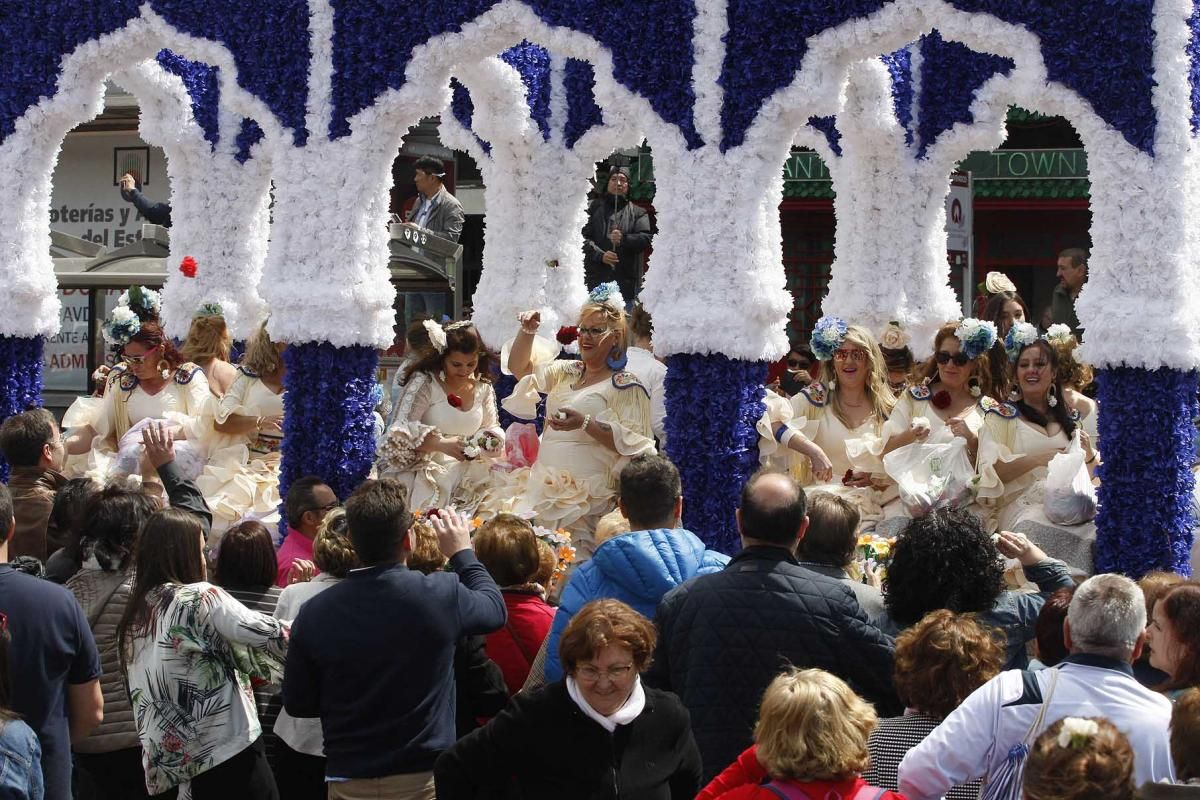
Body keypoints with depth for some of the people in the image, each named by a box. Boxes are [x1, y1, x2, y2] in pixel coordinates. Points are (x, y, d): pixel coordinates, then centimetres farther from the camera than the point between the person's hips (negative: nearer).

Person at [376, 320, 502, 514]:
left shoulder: (483, 388, 10)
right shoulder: (424, 383, -8)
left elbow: (491, 429, 19)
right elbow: (402, 430, -16)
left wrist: (491, 443, -7)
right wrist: (442, 445, -30)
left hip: (467, 475, 4)